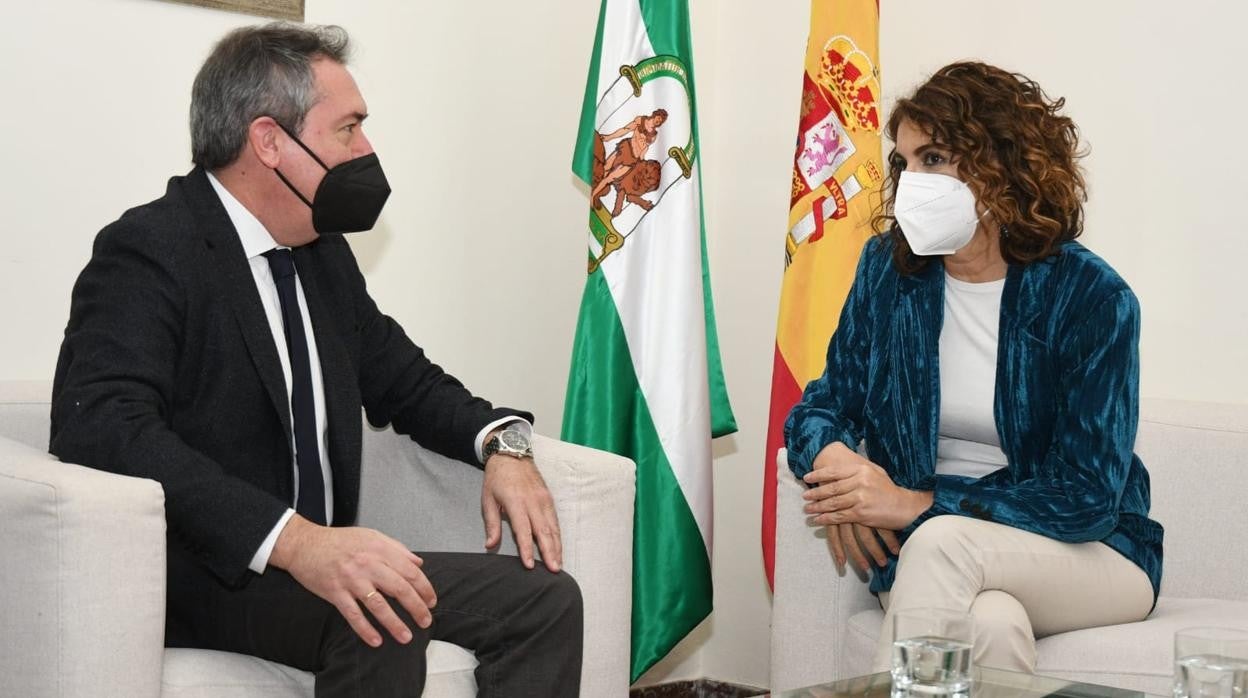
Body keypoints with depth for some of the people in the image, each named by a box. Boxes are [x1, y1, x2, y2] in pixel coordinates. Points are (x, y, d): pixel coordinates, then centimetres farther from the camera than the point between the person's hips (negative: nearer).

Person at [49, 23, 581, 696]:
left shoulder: (325, 255, 14)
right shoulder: (148, 250, -12)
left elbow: (402, 377, 26)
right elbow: (101, 425, -27)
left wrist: (502, 441, 2)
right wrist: (294, 540, -39)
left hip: (318, 561, 8)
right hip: (192, 575, -8)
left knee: (546, 596, -8)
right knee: (383, 622, -35)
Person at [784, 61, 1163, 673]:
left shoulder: (1091, 298, -12)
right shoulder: (889, 267, 0)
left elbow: (1086, 496, -15)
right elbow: (823, 406, 7)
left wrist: (918, 504, -24)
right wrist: (831, 459, -18)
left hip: (1091, 554, -1)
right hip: (922, 550, 2)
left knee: (945, 540, -35)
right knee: (991, 623, -35)